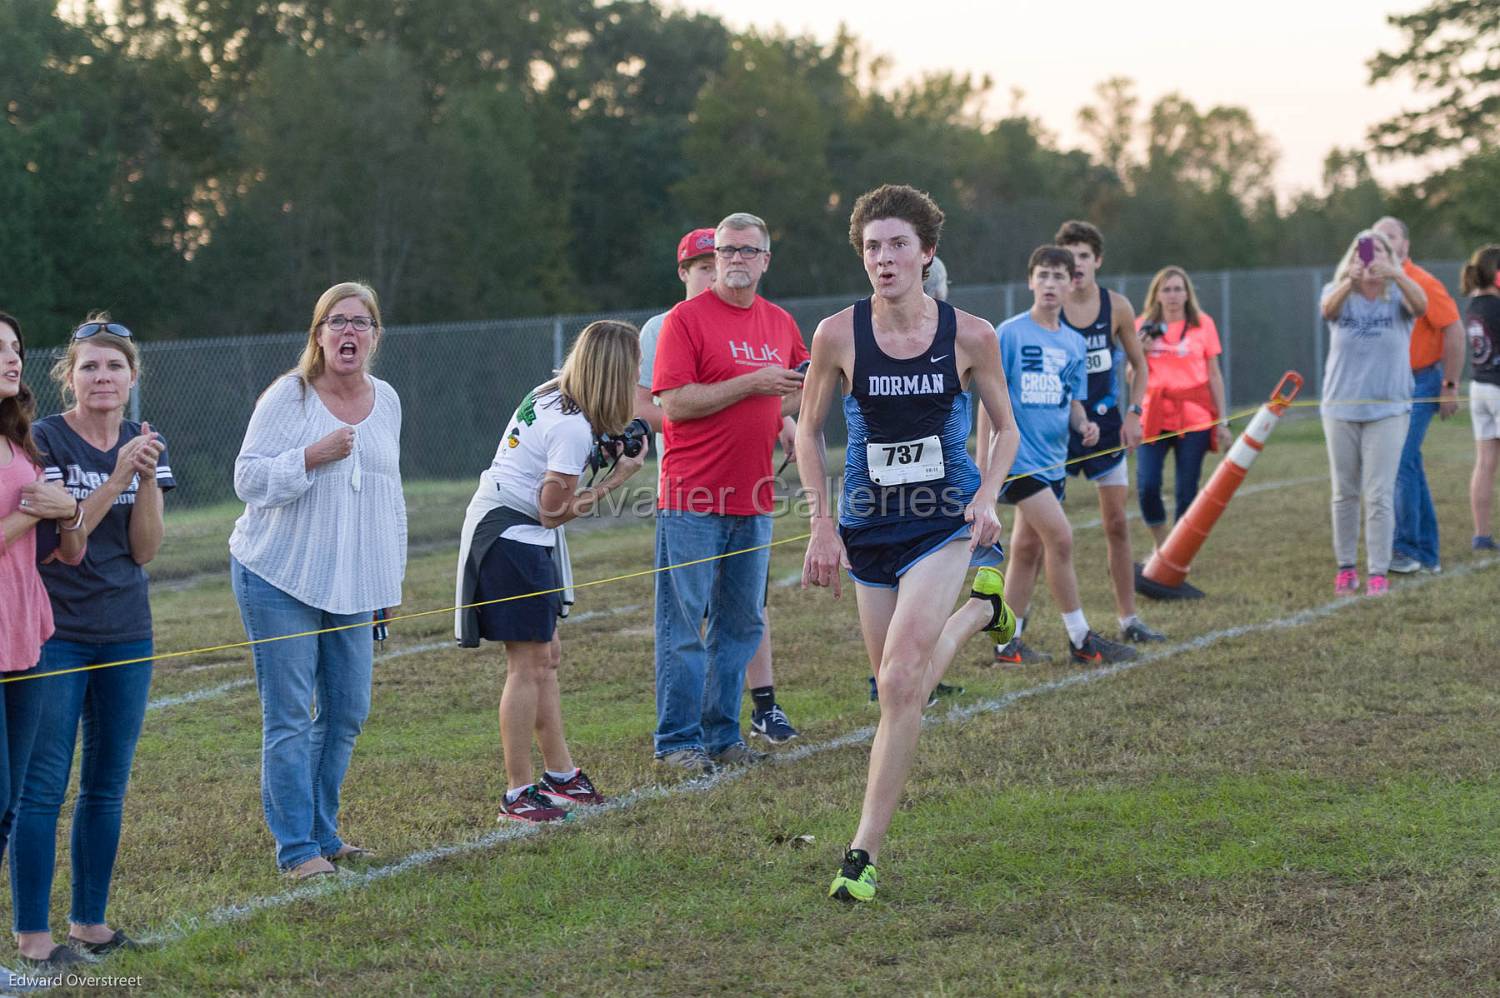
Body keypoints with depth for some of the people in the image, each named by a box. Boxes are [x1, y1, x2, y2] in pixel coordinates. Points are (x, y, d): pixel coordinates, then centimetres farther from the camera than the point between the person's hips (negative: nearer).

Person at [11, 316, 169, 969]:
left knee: (107, 786, 10)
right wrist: (119, 475, -22)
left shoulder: (146, 444, 8)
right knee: (42, 786, -5)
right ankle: (31, 931, 0)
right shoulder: (44, 440, -7)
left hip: (127, 634, 5)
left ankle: (89, 920, 19)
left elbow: (145, 550, 3)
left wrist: (148, 478, -12)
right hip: (55, 633, -5)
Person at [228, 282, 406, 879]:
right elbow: (248, 479, -10)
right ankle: (297, 849, 0)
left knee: (347, 712, 8)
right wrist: (314, 456, -23)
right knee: (288, 715, -6)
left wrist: (391, 578, 19)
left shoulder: (386, 401, 10)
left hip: (350, 583, 6)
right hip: (279, 580, -6)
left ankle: (322, 833, 22)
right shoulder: (289, 397, -8)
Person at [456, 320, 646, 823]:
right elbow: (554, 513, -17)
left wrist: (607, 459, 1)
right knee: (529, 664, -6)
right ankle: (518, 795, -2)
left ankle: (560, 773, 24)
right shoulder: (573, 429, -22)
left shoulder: (549, 394, 5)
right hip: (512, 538, -10)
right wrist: (615, 479, -9)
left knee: (547, 654, 15)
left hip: (498, 526, 10)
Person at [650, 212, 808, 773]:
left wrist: (788, 413, 11)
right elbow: (674, 402, -15)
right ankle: (678, 741, 3)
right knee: (683, 625, -3)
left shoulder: (780, 323, 13)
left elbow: (800, 385, 31)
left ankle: (722, 734, 19)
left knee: (742, 624, 10)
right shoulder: (685, 319, -6)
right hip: (691, 500, -6)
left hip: (753, 503, 6)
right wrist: (750, 385, -16)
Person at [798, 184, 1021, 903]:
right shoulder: (838, 335, -8)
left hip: (946, 524, -3)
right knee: (896, 685, 12)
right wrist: (823, 525, -3)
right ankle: (979, 607, 46)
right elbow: (808, 431, 5)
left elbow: (1004, 428, 6)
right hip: (870, 526, 3)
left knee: (902, 681, -17)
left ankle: (865, 850, -11)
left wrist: (987, 496, -12)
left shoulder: (969, 336, -8)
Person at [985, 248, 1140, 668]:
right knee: (1060, 537, -13)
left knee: (1028, 548, 9)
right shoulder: (1009, 334, -7)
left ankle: (1008, 641, 17)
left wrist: (1083, 424, -4)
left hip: (1053, 460, 6)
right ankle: (1081, 640, -6)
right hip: (1019, 456, -6)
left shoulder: (1074, 343, 11)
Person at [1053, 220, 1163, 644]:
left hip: (1105, 425, 2)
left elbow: (1138, 364, 8)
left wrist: (1133, 413, -3)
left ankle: (1128, 619, 11)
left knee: (1117, 522, 4)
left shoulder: (1117, 307, -2)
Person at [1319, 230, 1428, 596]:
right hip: (1341, 409, 2)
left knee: (1379, 495, -6)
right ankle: (1345, 567, 19)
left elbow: (1421, 305, -27)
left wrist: (1395, 274, -47)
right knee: (1344, 493, 10)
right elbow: (1328, 308, -26)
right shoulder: (1340, 294, -1)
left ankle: (1378, 573, -2)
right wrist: (1349, 281, -49)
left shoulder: (1397, 295, -3)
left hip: (1387, 410, -2)